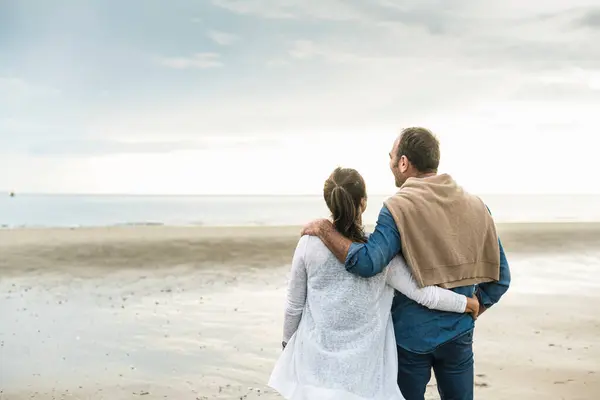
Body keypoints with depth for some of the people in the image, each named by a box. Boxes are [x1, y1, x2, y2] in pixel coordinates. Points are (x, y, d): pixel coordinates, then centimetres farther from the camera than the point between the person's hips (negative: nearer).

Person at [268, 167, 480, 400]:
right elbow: (422, 293, -9)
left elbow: (294, 306, -1)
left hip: (316, 362, 1)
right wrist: (465, 302, 7)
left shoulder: (309, 244, -9)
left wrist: (287, 341, 16)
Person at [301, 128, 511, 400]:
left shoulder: (398, 208, -15)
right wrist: (467, 314, 14)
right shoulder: (475, 206, 0)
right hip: (458, 335, 4)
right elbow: (499, 277, 3)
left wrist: (323, 229, -16)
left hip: (411, 336, -3)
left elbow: (367, 263, -28)